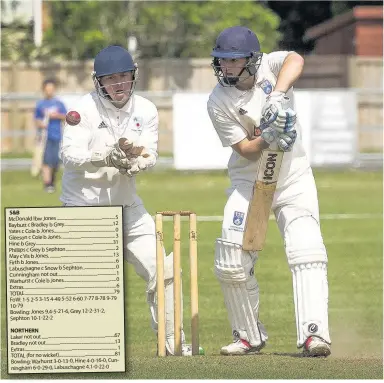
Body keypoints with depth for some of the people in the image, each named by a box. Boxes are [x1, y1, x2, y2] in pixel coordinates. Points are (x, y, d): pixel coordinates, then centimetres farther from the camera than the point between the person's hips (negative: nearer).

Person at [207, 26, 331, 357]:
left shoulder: (271, 66, -9)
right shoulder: (218, 103, -11)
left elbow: (296, 61, -33)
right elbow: (246, 150, -15)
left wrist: (277, 97, -47)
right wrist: (268, 137, -35)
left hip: (293, 178, -1)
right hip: (248, 183, 1)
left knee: (307, 253, -17)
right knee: (231, 264, -4)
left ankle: (314, 333, -24)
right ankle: (250, 337, 14)